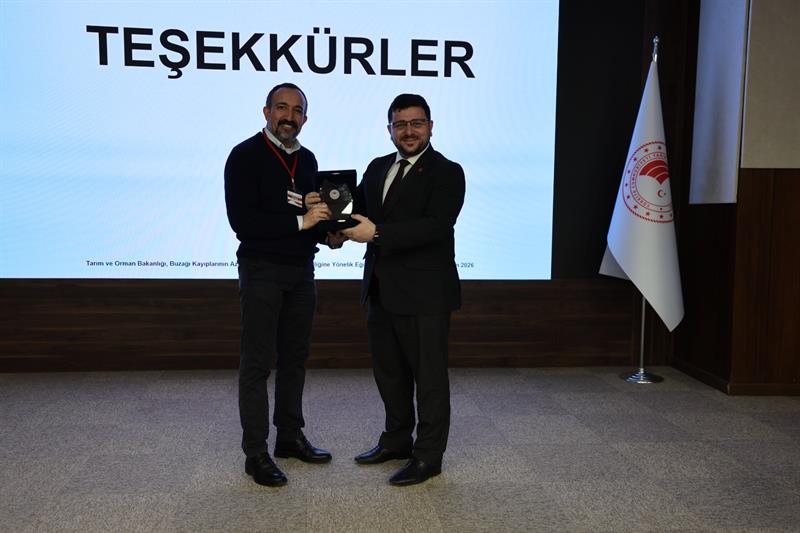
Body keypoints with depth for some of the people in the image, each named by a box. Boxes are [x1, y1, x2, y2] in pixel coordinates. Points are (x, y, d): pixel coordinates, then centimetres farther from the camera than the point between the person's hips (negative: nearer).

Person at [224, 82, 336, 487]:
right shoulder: (246, 156, -8)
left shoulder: (307, 159, 12)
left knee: (295, 358, 14)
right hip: (262, 270, -7)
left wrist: (323, 220, -3)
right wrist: (300, 220, -21)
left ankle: (290, 436, 27)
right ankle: (256, 453, 8)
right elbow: (241, 219, -18)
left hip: (301, 270, 7)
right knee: (257, 362, -1)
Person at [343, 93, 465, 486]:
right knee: (388, 371, 19)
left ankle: (428, 456, 17)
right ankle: (397, 439, 37)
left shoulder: (447, 173, -9)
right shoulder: (377, 168, 13)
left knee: (429, 375, 4)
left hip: (424, 293, -7)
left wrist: (376, 232, -28)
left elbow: (436, 225, -22)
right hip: (382, 290, 8)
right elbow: (358, 208, 10)